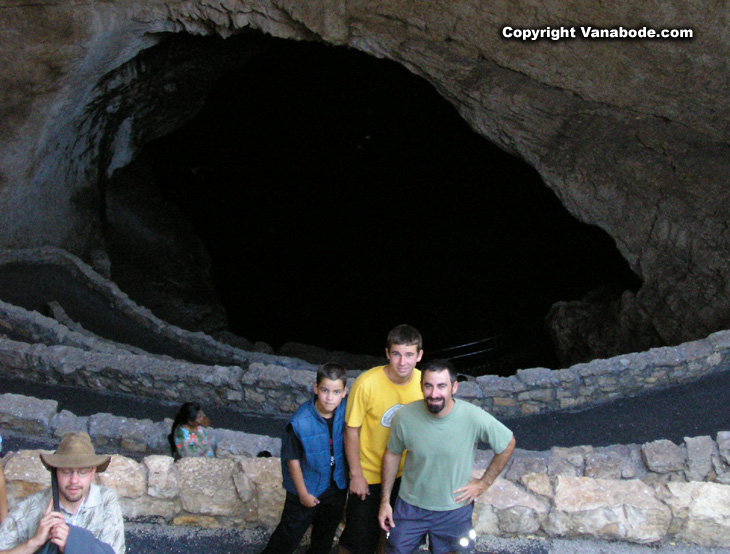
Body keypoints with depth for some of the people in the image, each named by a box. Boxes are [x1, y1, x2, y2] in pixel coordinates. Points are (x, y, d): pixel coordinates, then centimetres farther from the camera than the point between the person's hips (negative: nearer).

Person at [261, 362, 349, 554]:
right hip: (308, 486, -4)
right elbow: (293, 459, -17)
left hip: (337, 485, 4)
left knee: (326, 533, 25)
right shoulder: (300, 422, -30)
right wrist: (303, 493, -9)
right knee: (290, 533, 14)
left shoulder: (346, 408, -19)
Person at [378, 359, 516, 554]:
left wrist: (484, 483, -3)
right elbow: (392, 454, -1)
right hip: (410, 506, 1)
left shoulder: (474, 417, -23)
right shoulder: (405, 417, -19)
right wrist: (385, 500, 2)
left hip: (455, 510, -1)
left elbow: (507, 444, -5)